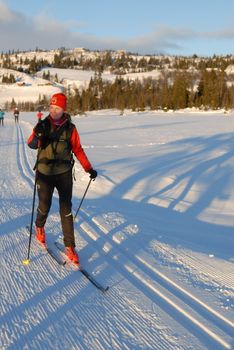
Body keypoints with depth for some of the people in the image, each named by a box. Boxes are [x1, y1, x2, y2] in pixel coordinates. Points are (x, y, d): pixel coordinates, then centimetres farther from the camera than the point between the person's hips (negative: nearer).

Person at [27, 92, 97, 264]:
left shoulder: (70, 128, -2)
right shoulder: (43, 124, -3)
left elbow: (78, 150, 3)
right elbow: (31, 144, -10)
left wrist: (89, 168, -2)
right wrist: (38, 135, -32)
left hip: (64, 173, 0)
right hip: (45, 173, 0)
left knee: (66, 209, 1)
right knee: (44, 206, 11)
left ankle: (69, 246, 7)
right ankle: (39, 227, 45)